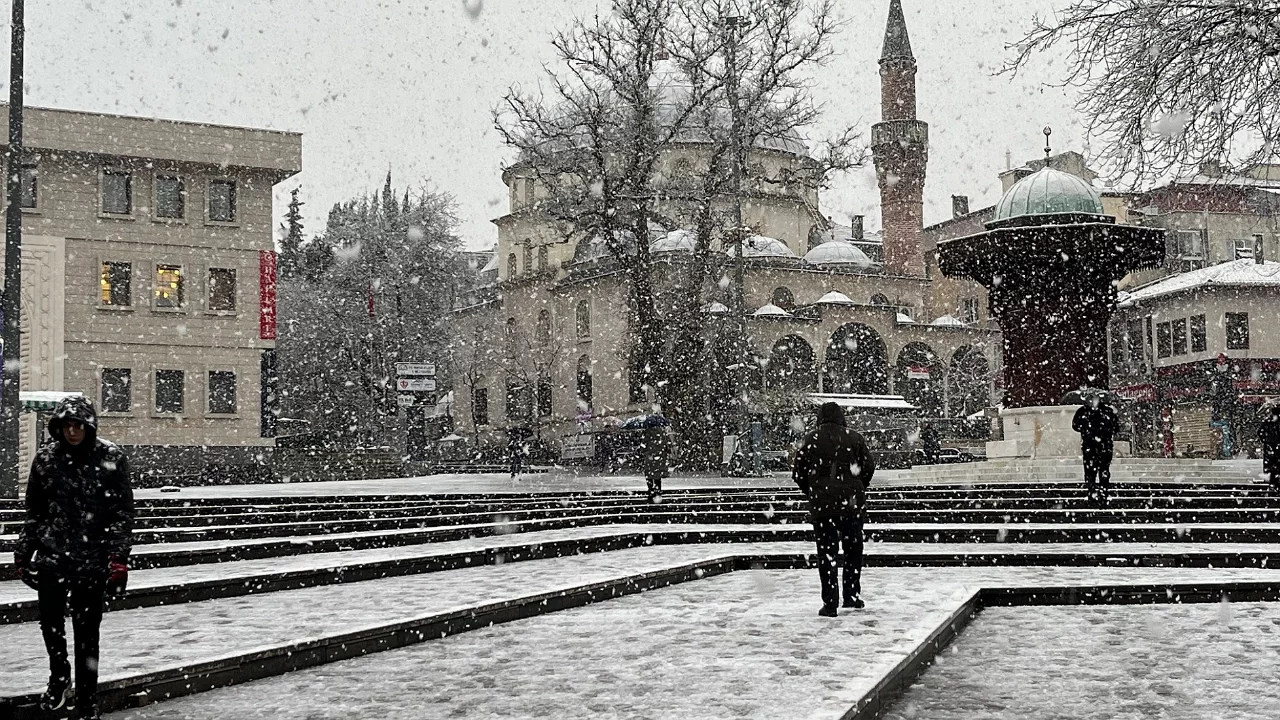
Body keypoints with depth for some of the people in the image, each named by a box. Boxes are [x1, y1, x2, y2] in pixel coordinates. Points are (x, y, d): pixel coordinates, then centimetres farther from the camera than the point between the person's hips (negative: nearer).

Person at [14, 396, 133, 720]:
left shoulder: (111, 459, -6)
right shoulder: (46, 457, 2)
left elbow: (123, 513, -5)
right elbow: (34, 510, 13)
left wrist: (119, 558, -11)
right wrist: (23, 552, 13)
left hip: (93, 559, -2)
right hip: (52, 554, 2)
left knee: (87, 632, 3)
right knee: (50, 619, -5)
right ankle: (59, 678, 24)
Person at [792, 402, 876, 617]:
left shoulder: (810, 440, -1)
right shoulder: (854, 438, 1)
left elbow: (798, 472, 0)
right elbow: (869, 466, 2)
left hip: (821, 504, -1)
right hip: (852, 503, 1)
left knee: (827, 552, 3)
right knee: (853, 548, 17)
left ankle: (830, 603, 0)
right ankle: (852, 595, 20)